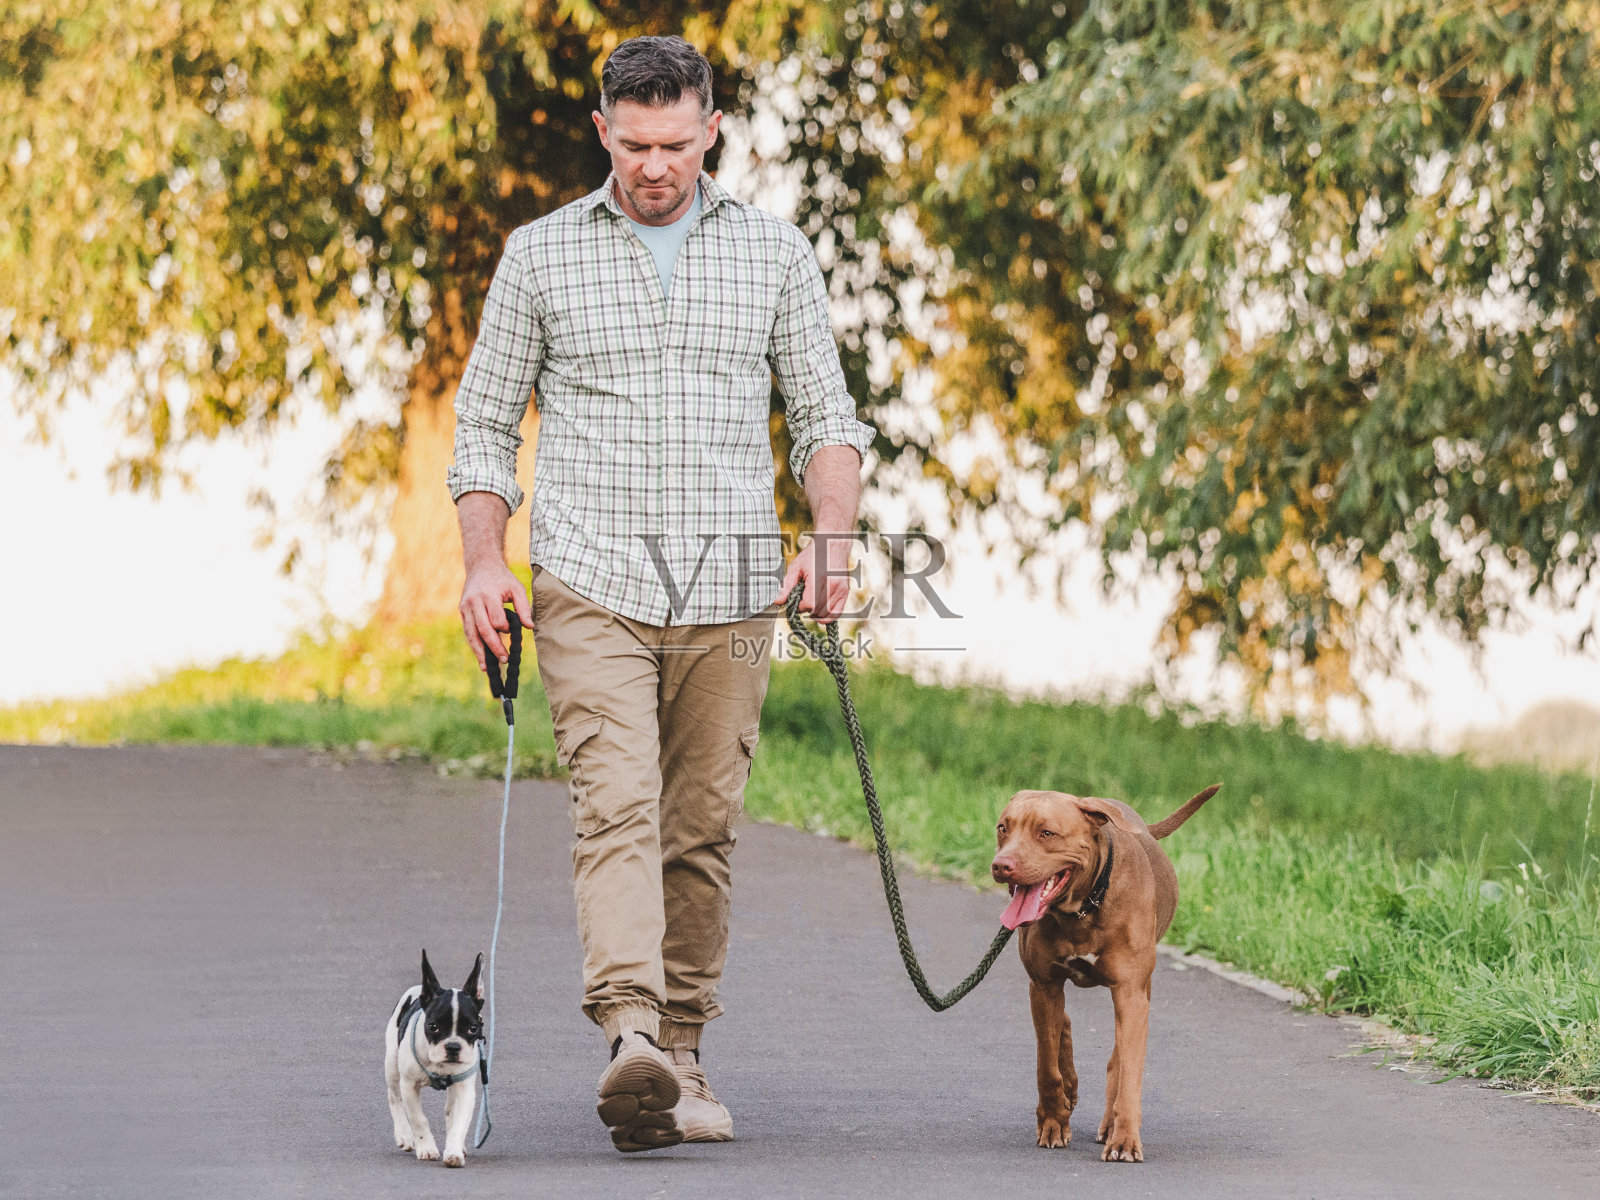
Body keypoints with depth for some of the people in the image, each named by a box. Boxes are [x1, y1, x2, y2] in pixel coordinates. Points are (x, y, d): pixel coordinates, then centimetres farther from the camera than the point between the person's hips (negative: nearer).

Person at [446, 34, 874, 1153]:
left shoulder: (776, 252, 9)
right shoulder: (541, 254, 6)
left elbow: (824, 411, 12)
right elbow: (486, 420, 10)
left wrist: (832, 534, -6)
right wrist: (485, 561, -2)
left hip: (728, 590, 2)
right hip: (591, 585, -2)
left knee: (701, 829, 4)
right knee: (617, 804, -17)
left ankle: (682, 1054, 13)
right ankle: (631, 1034, -31)